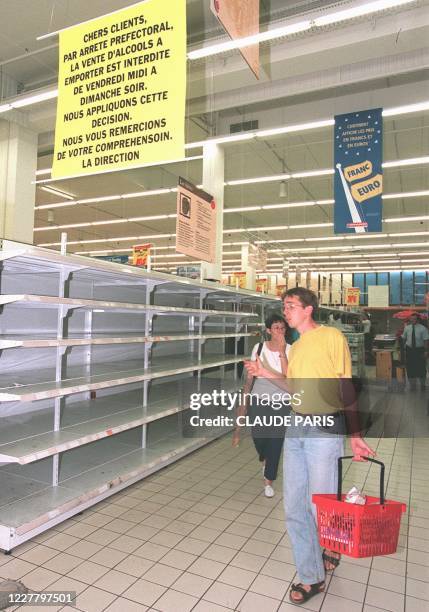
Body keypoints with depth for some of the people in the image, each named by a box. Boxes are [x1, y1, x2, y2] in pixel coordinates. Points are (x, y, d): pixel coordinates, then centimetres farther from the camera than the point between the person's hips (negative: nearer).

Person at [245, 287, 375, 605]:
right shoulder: (295, 348, 14)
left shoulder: (332, 336, -7)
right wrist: (264, 373, 7)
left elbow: (346, 388, -8)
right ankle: (311, 577, 27)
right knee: (295, 508, 9)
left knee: (320, 506, 5)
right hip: (295, 429, 7)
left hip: (324, 429, -7)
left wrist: (355, 435, -9)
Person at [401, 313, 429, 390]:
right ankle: (412, 384, 24)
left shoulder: (423, 328, -9)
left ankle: (423, 384, 30)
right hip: (409, 349, 2)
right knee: (410, 367, 7)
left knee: (421, 367, 9)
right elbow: (403, 338, 8)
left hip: (420, 350, -2)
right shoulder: (407, 328, 0)